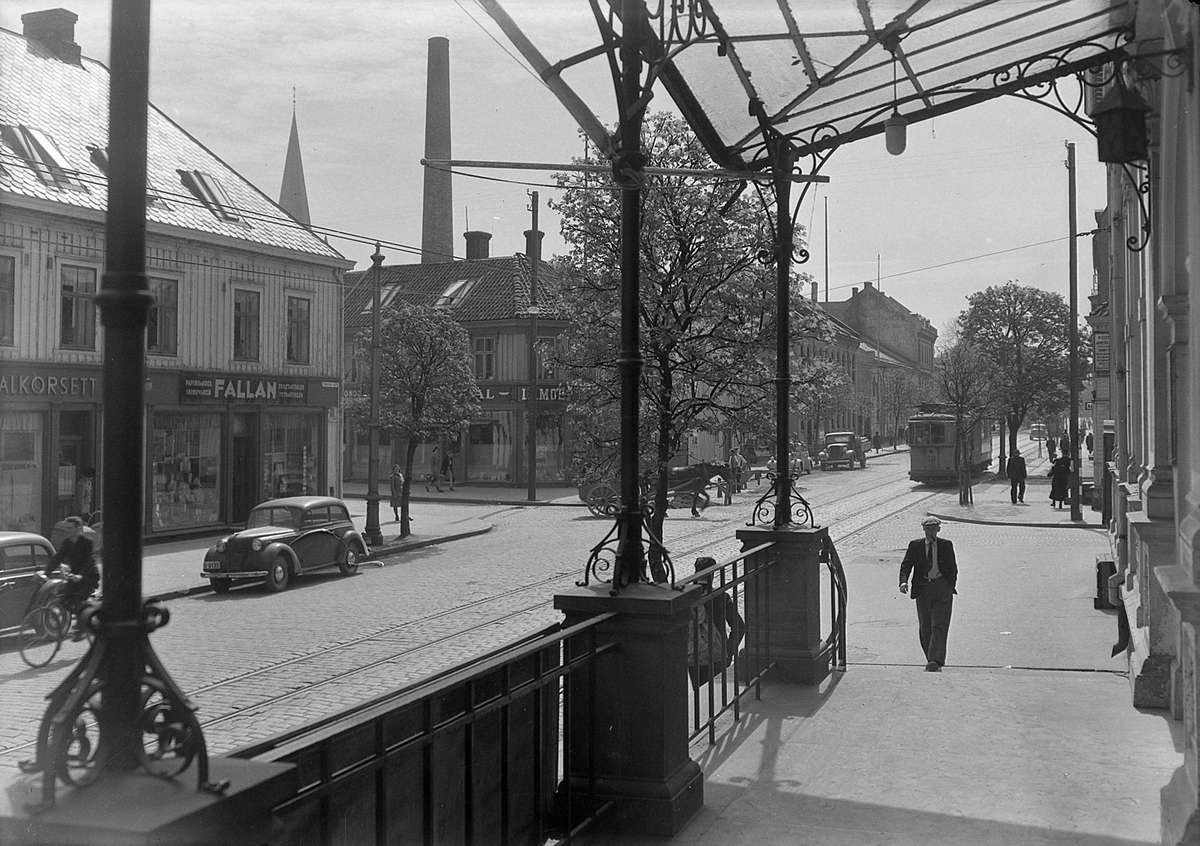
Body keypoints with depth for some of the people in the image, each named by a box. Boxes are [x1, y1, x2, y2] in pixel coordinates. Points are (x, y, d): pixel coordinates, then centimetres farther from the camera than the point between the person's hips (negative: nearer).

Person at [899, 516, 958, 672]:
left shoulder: (946, 545, 6)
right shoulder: (915, 545, 6)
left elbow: (953, 568, 13)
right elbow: (906, 565, 0)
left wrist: (951, 586, 4)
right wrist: (903, 582, -17)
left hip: (942, 587, -1)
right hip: (923, 587, 2)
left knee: (939, 625, -9)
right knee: (925, 626, 5)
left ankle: (936, 661, -14)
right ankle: (930, 657, 19)